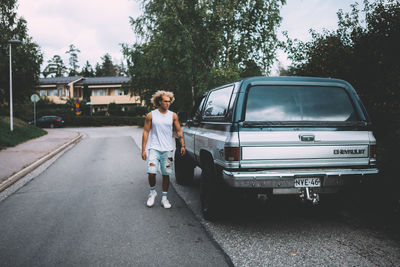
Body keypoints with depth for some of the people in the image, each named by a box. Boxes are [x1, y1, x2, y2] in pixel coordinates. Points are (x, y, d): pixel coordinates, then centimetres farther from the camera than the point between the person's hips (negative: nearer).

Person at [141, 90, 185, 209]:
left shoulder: (173, 115, 6)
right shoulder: (151, 115, 1)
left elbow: (179, 131, 9)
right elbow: (146, 132, 3)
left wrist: (182, 145, -3)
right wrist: (143, 150, -2)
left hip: (168, 150, 2)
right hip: (154, 148, -1)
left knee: (166, 174, 5)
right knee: (151, 172, -13)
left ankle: (164, 198, 18)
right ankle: (152, 192, 14)